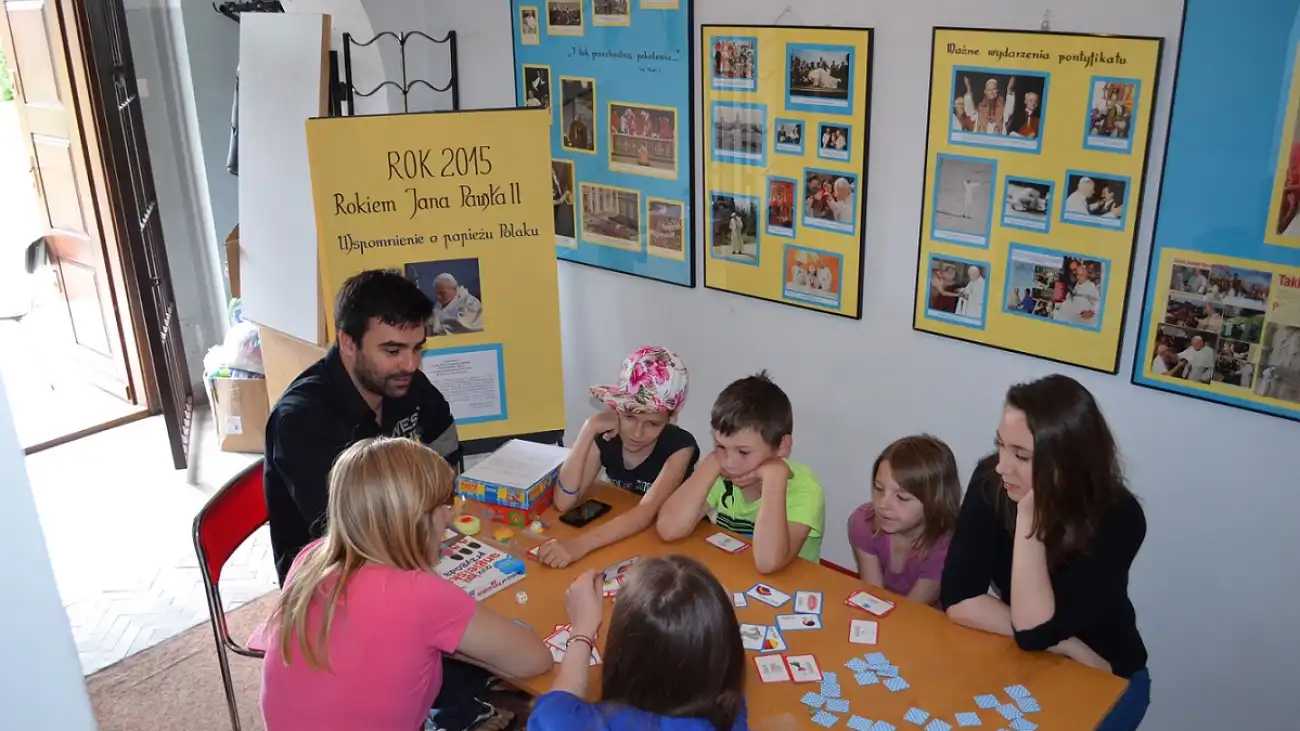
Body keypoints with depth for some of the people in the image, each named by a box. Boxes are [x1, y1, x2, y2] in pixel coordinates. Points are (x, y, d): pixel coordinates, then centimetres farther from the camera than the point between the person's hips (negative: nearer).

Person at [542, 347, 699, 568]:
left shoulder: (679, 447, -16)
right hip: (619, 539, 3)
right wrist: (589, 428, -22)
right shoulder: (605, 438, -8)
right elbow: (564, 503, -17)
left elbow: (646, 513, -27)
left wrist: (581, 544, -40)